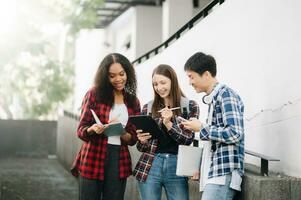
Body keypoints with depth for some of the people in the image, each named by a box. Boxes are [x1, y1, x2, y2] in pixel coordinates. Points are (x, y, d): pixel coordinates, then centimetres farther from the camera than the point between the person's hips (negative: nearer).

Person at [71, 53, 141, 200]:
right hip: (93, 160, -2)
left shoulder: (133, 102, 9)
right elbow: (81, 130, -1)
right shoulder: (94, 94, 0)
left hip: (119, 162, 3)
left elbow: (133, 138, 7)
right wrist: (92, 130, -23)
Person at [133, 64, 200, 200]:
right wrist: (142, 141, -11)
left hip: (177, 166, -1)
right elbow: (141, 147, 13)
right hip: (150, 166, 2)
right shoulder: (148, 107, 8)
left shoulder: (190, 106, 3)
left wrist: (168, 124, -17)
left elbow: (188, 139, -4)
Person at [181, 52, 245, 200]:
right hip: (214, 172, 9)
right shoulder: (213, 99, 20)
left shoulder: (226, 95, -7)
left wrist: (201, 128, -9)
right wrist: (201, 168, 19)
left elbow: (234, 134, -17)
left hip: (223, 173, -9)